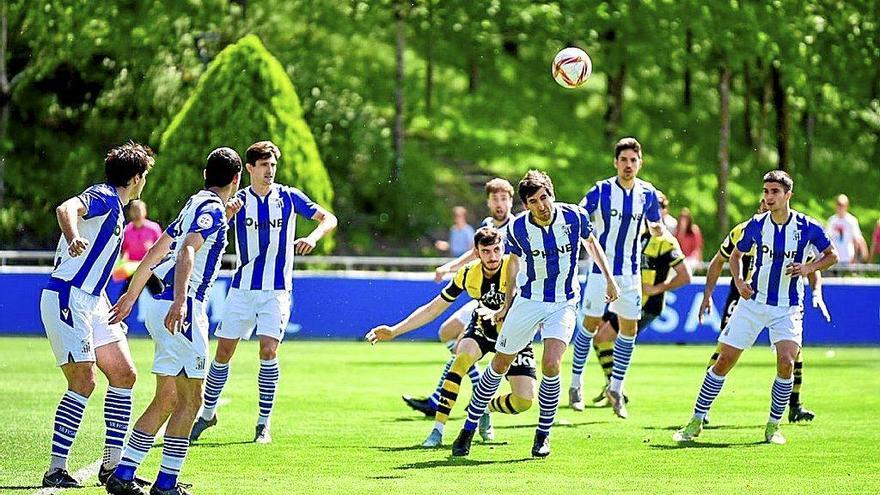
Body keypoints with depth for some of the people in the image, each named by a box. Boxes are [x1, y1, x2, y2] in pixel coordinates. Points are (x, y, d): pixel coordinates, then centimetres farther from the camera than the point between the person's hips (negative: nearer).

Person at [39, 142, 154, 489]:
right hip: (67, 298, -10)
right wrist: (73, 238, -53)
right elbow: (66, 209, -33)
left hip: (91, 301, 10)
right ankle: (56, 470, -12)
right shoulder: (103, 198, -10)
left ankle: (112, 464, 12)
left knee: (124, 374, 8)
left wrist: (109, 307, 36)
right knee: (83, 382, -15)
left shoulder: (114, 207, 20)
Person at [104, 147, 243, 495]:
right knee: (189, 399, -4)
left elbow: (156, 251, 32)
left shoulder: (196, 204, 21)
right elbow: (187, 253, -25)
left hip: (163, 307, 9)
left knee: (167, 400, 11)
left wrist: (131, 296, 43)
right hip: (182, 309, -9)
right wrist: (179, 302, -39)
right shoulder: (212, 209, -8)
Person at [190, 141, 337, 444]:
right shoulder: (238, 200, 1)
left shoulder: (289, 197, 0)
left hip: (276, 289, -2)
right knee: (223, 353, 2)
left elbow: (329, 219, 2)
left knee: (268, 351, -14)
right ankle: (208, 413, 22)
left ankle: (264, 424, -4)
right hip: (242, 288, 2)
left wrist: (313, 237, -19)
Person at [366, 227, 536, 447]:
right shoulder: (467, 274, -13)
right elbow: (433, 309, -3)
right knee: (462, 357, -33)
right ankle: (438, 430, -27)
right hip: (482, 328, 2)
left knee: (524, 401, -16)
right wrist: (394, 331, -6)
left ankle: (485, 409, 19)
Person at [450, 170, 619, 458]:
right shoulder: (517, 227, -12)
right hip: (528, 301, 1)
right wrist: (506, 304, 14)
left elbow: (591, 242, 9)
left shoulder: (574, 216, -14)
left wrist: (609, 279, 11)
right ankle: (469, 429, 20)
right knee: (499, 365, 6)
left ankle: (544, 435, -1)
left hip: (564, 304, -1)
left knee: (550, 365, -19)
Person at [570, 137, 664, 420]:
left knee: (629, 329, 3)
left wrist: (658, 229, -9)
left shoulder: (648, 194, 1)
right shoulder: (600, 191, -9)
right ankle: (576, 382, 11)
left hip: (630, 271, 3)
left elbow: (656, 229, 13)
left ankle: (616, 387, 14)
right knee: (591, 324, -3)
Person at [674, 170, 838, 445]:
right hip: (753, 301, 2)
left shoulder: (807, 227, -8)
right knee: (725, 360, -1)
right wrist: (739, 280, -5)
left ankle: (773, 426, -3)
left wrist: (808, 268, -13)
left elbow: (832, 255, 5)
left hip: (788, 308, -2)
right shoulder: (756, 225, -3)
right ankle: (696, 422, 10)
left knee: (786, 362, -21)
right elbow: (736, 254, 13)